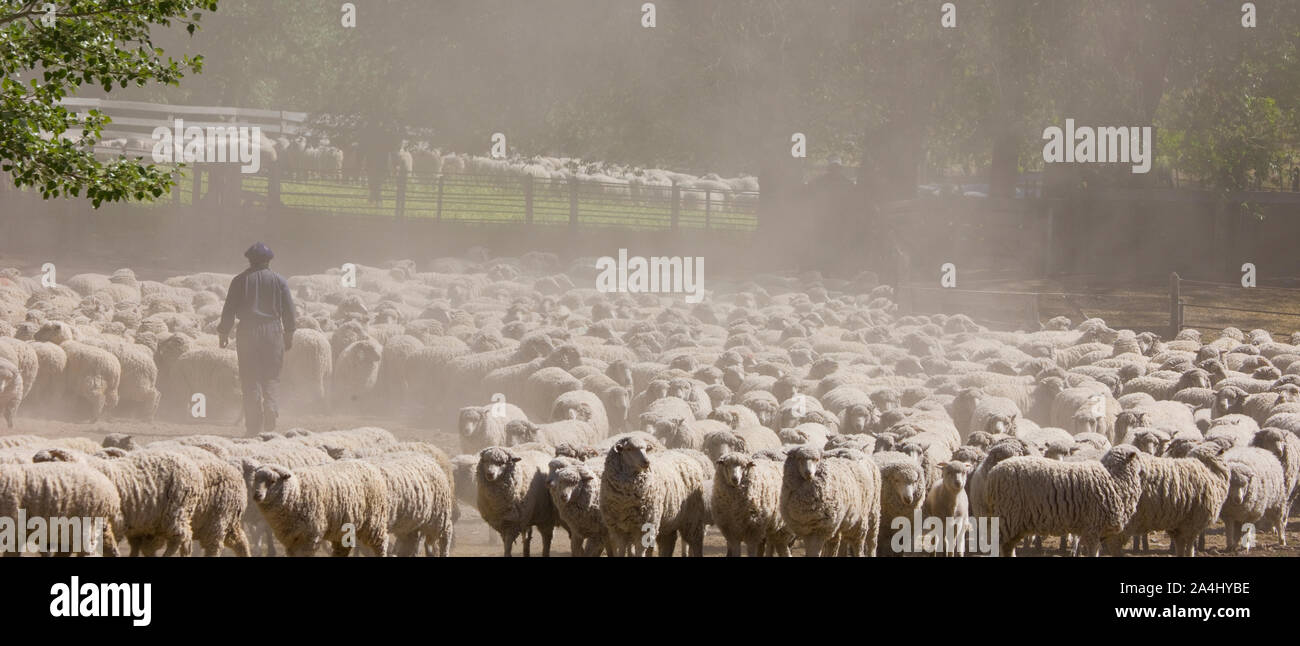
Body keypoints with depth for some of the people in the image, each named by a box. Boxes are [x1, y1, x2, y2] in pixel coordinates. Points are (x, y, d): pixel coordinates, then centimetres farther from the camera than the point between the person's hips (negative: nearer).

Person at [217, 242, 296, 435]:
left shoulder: (240, 280, 3)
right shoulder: (279, 280, 4)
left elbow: (229, 310, 2)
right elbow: (289, 310, 6)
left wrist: (223, 333, 10)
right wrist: (289, 334, 14)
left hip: (247, 332, 0)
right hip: (273, 331, 0)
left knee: (250, 378, 2)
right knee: (271, 377, 10)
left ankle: (254, 424, -3)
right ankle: (270, 409, -12)